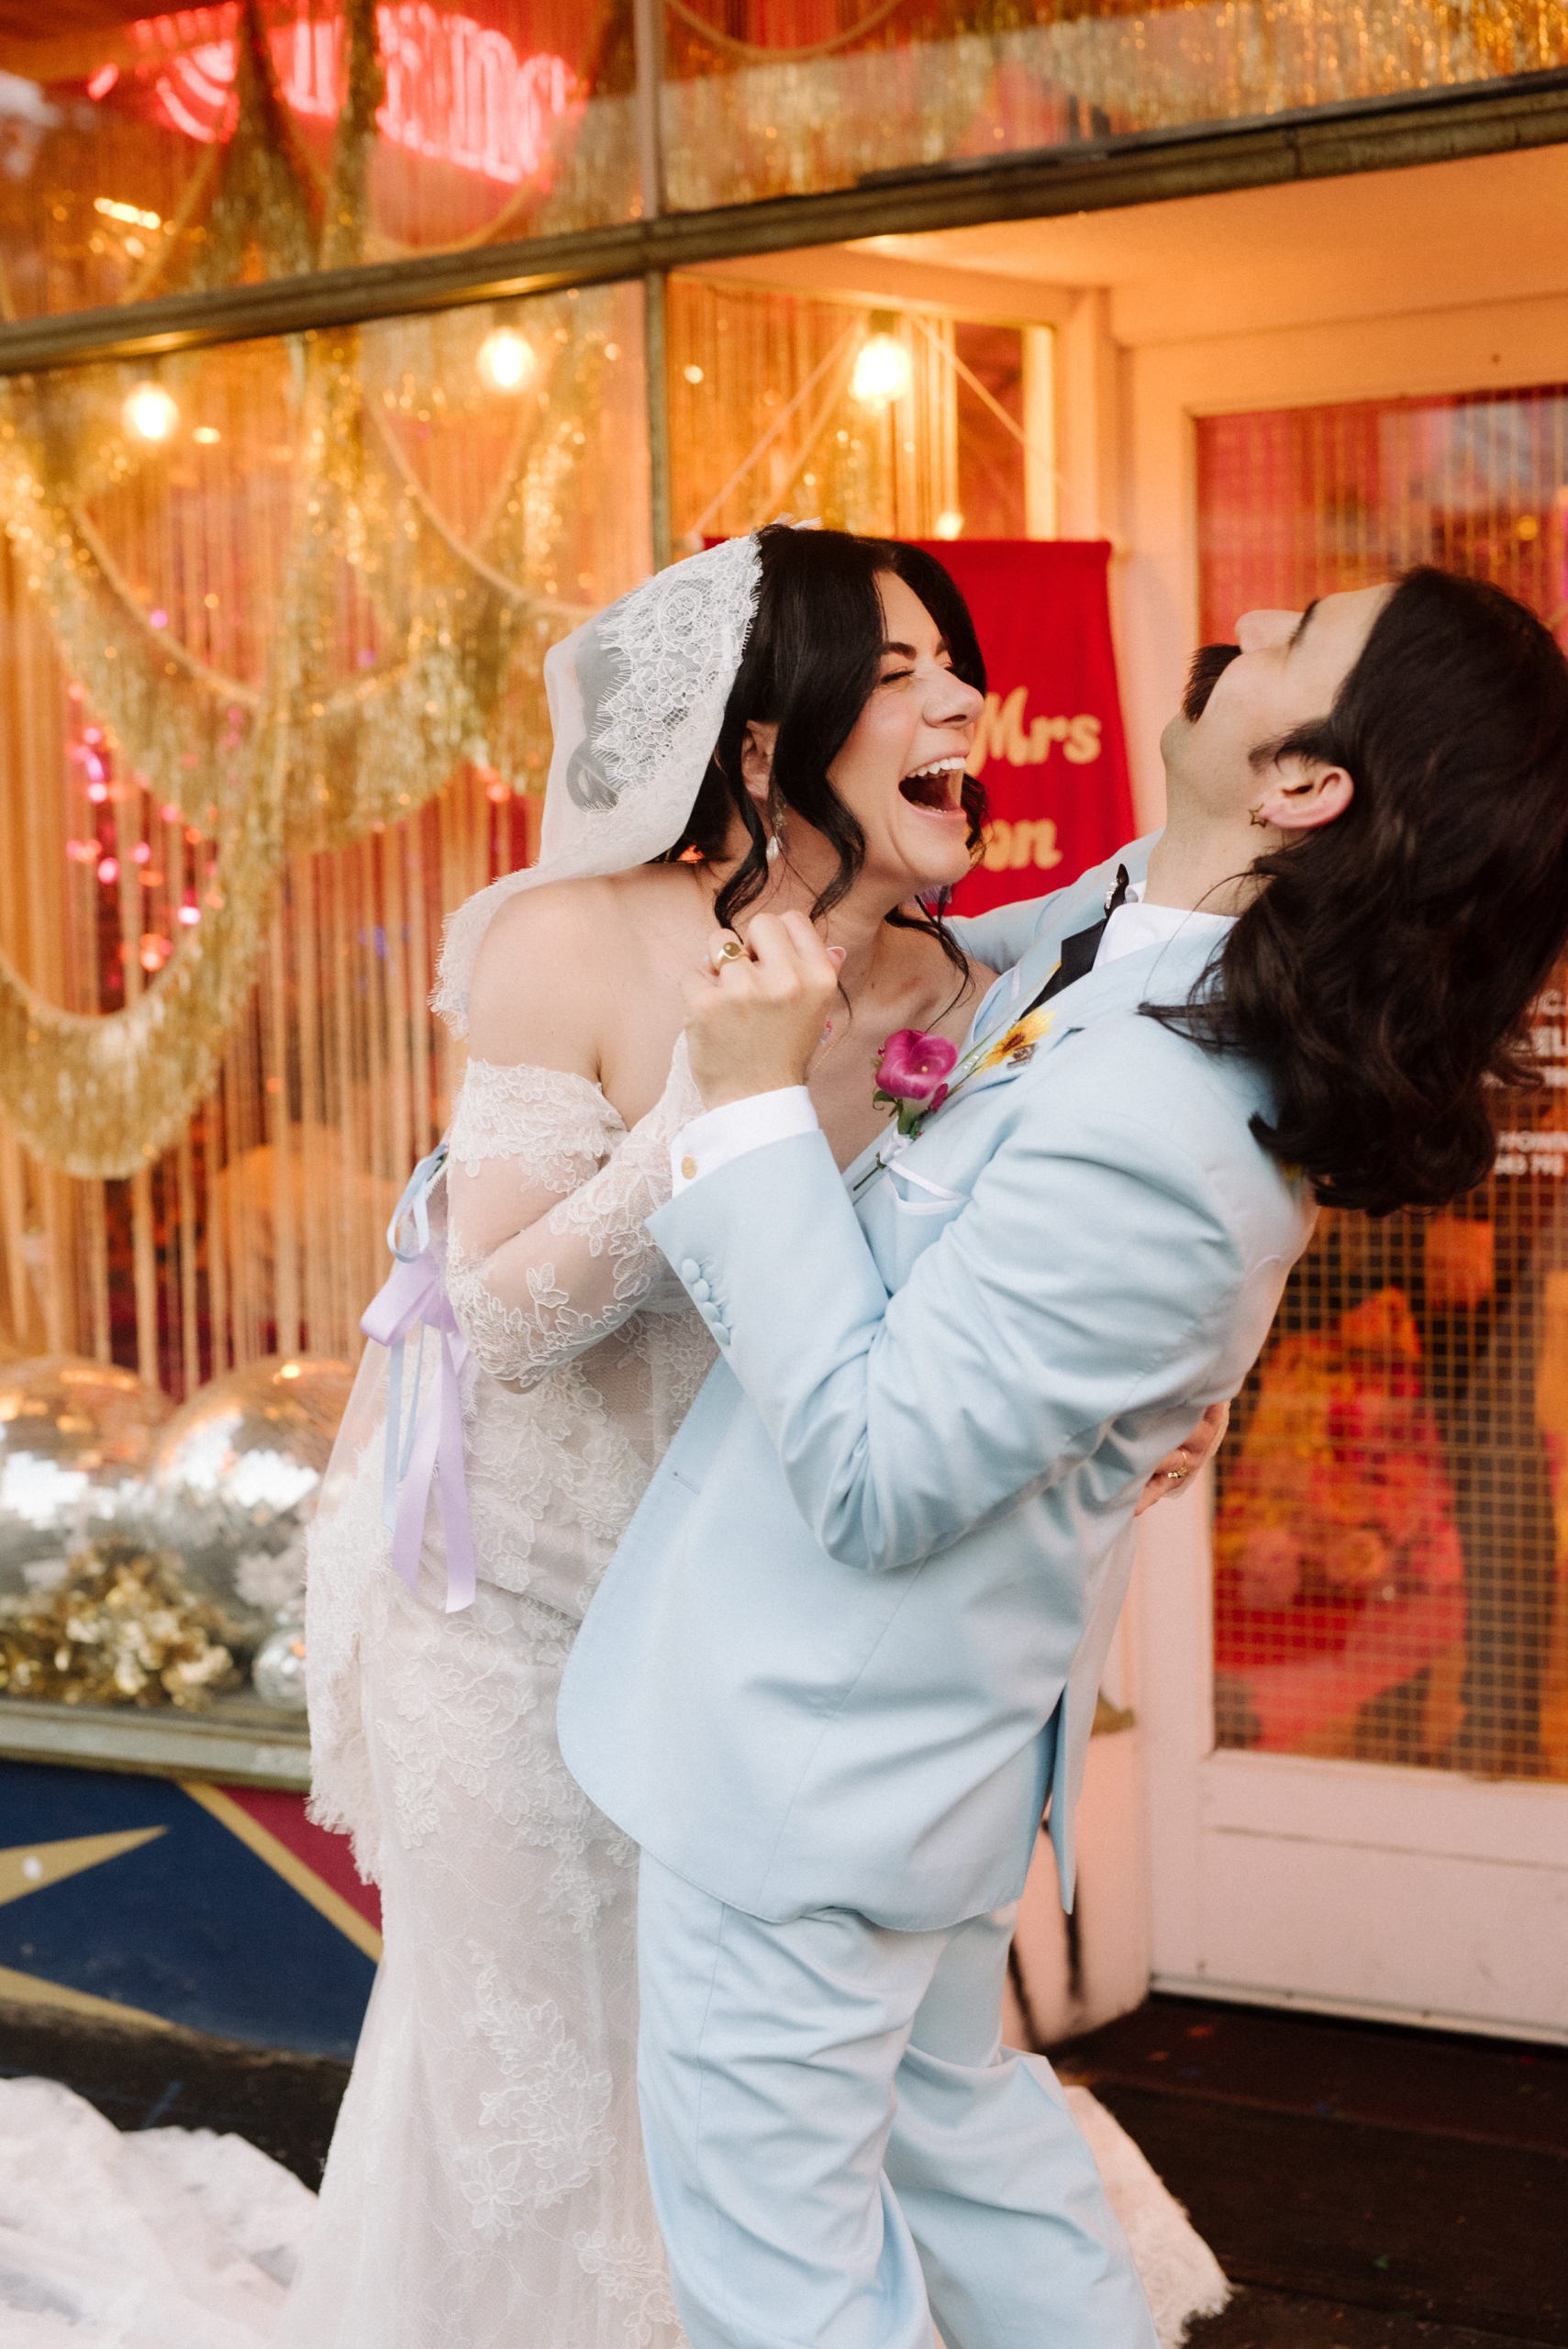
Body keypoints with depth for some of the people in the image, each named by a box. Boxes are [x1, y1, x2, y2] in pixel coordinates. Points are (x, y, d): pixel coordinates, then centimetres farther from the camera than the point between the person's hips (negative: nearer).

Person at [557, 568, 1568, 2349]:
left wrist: (755, 1104, -27)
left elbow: (873, 1471, -28)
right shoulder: (1138, 909, -5)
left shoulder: (1151, 1138, -34)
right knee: (948, 2109, 29)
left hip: (814, 1745, -10)